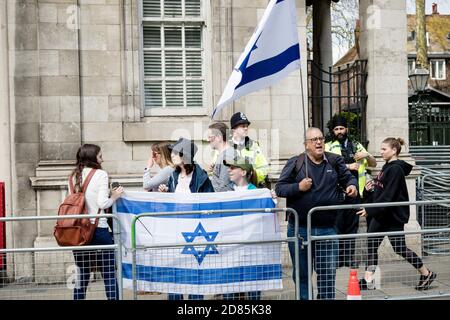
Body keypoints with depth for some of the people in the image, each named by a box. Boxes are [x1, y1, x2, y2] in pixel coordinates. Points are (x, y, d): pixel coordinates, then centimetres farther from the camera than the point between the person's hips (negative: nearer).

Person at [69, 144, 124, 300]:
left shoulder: (73, 176, 10)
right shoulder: (100, 174, -6)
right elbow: (102, 203, -15)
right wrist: (114, 196, 4)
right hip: (98, 229, -5)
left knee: (82, 275, 13)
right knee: (109, 275, 3)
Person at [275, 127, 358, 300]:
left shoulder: (334, 161, 5)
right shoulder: (295, 163, -1)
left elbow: (348, 177, 14)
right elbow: (279, 188, -2)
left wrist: (351, 185, -8)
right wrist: (299, 187, -16)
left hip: (328, 229, 1)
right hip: (300, 229, -1)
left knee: (328, 272, 7)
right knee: (302, 273, 11)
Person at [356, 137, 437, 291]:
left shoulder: (396, 169, -19)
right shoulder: (387, 166, 10)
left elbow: (388, 196, -24)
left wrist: (370, 210, -24)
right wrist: (373, 186, 0)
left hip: (394, 215, -9)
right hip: (381, 214, 9)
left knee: (399, 247, 0)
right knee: (371, 244, 5)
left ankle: (426, 273, 17)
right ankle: (368, 280, 10)